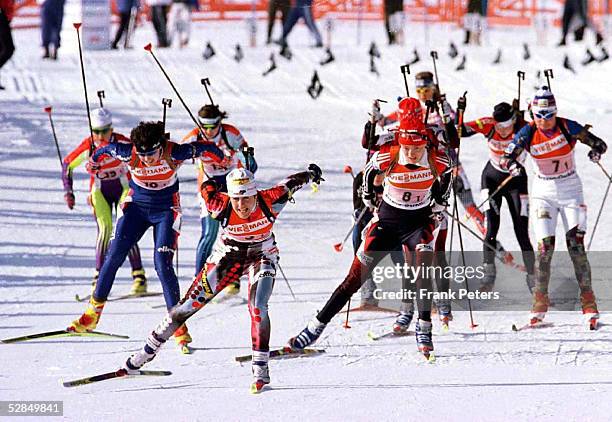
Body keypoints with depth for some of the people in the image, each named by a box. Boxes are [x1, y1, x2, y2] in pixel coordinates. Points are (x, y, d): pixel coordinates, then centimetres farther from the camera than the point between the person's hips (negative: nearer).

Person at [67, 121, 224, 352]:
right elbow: (107, 148, 0)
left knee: (163, 264, -15)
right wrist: (94, 162, 21)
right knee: (114, 256, -5)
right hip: (136, 205, 2)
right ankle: (93, 312, 8)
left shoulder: (173, 153, -26)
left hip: (166, 210, -2)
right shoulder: (129, 153, -22)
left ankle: (178, 325, -9)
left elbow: (205, 148, -11)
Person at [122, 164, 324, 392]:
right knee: (192, 302, 1)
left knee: (257, 308, -22)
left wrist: (310, 174, 5)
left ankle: (260, 367, -10)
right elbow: (207, 189, -13)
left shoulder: (269, 201, -31)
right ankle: (151, 347, 17)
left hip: (262, 256, -1)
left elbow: (291, 183, -12)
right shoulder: (223, 206, -32)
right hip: (229, 255, 1)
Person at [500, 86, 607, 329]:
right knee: (545, 246, -9)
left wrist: (596, 151, -31)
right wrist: (512, 164, -34)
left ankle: (589, 304, -7)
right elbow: (505, 157, -11)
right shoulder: (528, 133, -9)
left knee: (575, 243, -10)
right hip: (543, 191, 1)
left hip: (570, 188, -1)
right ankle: (540, 302, 0)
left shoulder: (567, 127, -11)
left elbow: (599, 143, -8)